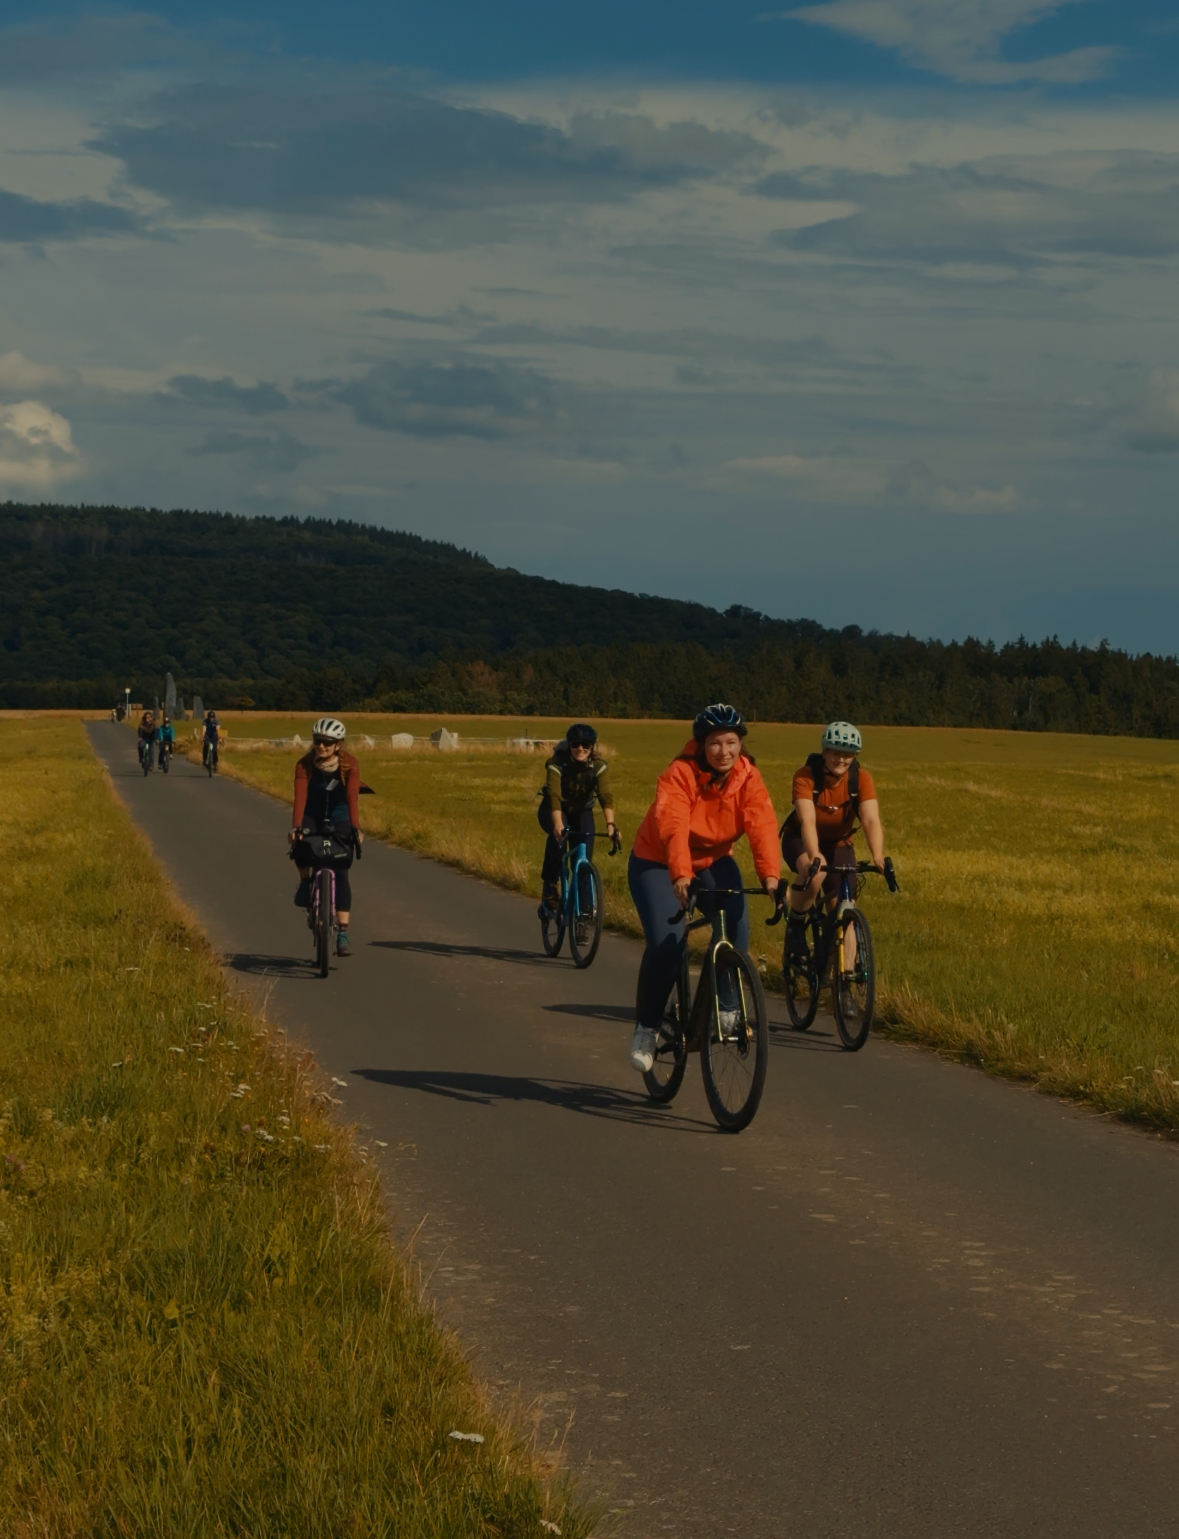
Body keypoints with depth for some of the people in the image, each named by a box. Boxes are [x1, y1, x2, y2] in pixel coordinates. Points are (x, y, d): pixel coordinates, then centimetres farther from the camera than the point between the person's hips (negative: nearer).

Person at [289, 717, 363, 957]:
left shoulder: (350, 764, -17)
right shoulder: (305, 765, -16)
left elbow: (352, 796, -27)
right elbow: (300, 798, -26)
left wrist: (355, 828, -39)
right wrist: (295, 827, -40)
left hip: (340, 821, 0)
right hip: (313, 818, 0)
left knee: (341, 874, -10)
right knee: (299, 844, -34)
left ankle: (342, 934, -11)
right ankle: (305, 881, -3)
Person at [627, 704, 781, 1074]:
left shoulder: (748, 778, -16)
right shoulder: (679, 775, -27)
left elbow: (762, 826, -29)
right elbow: (673, 827, -41)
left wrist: (769, 876, -44)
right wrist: (680, 876, -57)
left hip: (713, 862, 4)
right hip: (657, 863, -4)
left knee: (736, 926, -21)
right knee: (665, 943, -19)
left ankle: (727, 1009, -3)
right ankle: (646, 1028, -1)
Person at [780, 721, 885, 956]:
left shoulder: (861, 779, -20)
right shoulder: (806, 776, -26)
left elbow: (871, 820, -32)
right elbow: (807, 821, -38)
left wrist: (878, 857, -49)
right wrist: (815, 857, -54)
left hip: (838, 843, 3)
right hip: (801, 840, -3)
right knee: (815, 871, -36)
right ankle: (795, 924, -12)